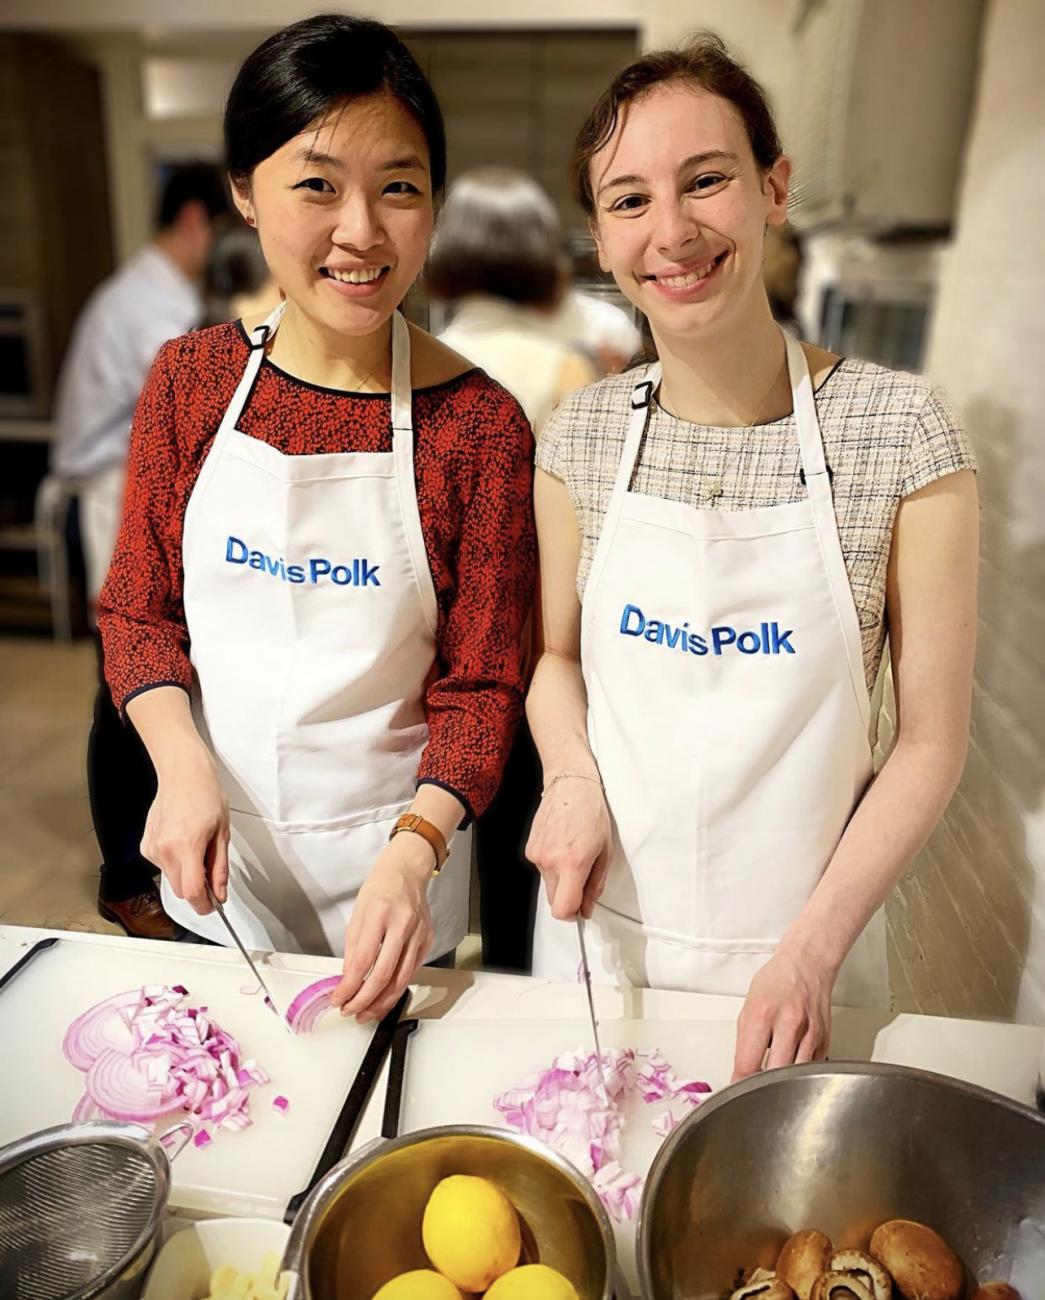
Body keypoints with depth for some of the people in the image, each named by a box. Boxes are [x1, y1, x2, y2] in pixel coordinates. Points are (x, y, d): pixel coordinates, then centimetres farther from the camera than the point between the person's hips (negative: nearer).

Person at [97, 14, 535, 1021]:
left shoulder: (480, 425, -15)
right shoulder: (190, 379, -6)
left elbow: (480, 684, -11)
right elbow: (136, 608, 1)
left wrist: (415, 849, -26)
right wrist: (184, 769, -15)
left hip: (388, 874, -2)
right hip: (214, 859, 3)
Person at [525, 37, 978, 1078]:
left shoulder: (903, 433, -14)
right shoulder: (580, 437, -6)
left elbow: (931, 742, -9)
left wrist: (814, 947, -16)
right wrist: (571, 779, -11)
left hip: (804, 941, -2)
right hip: (602, 928, 3)